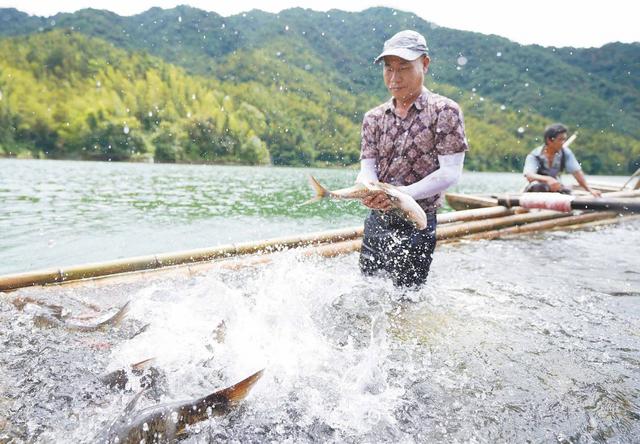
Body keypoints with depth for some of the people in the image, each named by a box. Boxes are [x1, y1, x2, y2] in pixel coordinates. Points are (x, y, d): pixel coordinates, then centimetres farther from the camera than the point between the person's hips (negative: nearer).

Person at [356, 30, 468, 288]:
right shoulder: (374, 117, 8)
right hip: (376, 221, 5)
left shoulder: (445, 111, -6)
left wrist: (402, 194, -25)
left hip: (416, 227, -4)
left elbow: (450, 172, -13)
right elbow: (367, 168, -1)